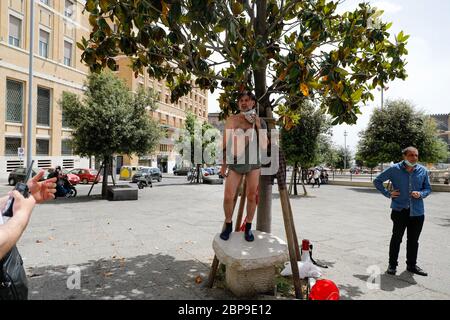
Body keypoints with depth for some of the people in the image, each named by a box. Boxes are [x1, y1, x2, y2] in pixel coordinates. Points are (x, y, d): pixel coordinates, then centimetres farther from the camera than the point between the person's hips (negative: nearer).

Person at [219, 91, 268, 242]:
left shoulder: (260, 122, 1)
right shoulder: (231, 120, 0)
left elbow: (264, 146, -5)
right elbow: (225, 144, 5)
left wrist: (258, 127, -12)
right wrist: (223, 165, 5)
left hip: (253, 163, 1)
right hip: (235, 163, 0)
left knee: (251, 197, 6)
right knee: (228, 197, -4)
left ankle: (248, 228, 24)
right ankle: (228, 225, 20)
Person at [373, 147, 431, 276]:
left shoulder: (423, 171, 2)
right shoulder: (394, 169, -5)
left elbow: (428, 188, 11)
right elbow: (377, 181, 4)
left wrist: (421, 194, -10)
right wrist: (388, 194, -4)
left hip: (417, 211, 3)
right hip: (400, 210, -3)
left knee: (413, 240, 13)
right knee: (396, 238, 4)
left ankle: (411, 265, 30)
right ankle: (392, 265, 17)